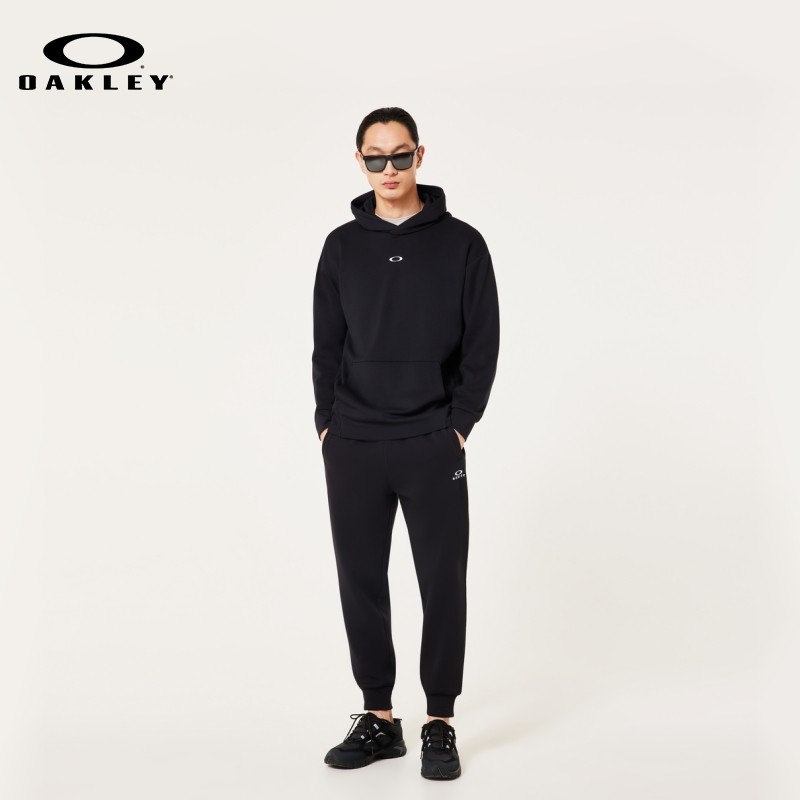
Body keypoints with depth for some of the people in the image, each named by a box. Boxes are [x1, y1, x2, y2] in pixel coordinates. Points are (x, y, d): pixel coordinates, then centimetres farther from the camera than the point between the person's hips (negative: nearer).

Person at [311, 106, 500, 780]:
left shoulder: (461, 244, 2)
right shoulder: (343, 246, 9)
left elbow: (483, 344, 1)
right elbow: (327, 345, 11)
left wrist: (459, 425, -5)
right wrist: (329, 423, 2)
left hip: (434, 447, -2)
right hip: (352, 448, 3)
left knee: (443, 585, 2)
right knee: (361, 583, 8)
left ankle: (440, 726, 16)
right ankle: (378, 718, 22)